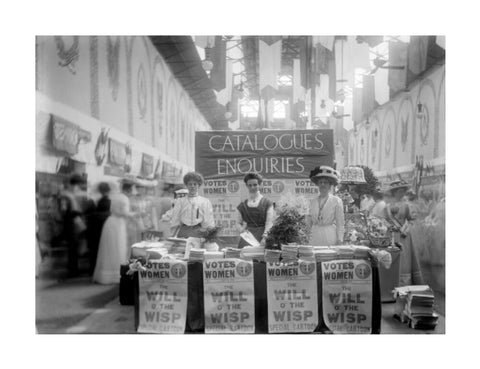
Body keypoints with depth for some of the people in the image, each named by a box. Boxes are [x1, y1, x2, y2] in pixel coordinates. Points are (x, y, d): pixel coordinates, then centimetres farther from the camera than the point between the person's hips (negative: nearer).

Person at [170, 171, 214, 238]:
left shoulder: (205, 202, 9)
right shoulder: (180, 202, 12)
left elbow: (209, 224, 6)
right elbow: (175, 221, 11)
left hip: (199, 233, -1)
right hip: (183, 232, 1)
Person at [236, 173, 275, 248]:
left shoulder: (267, 203, 7)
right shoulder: (242, 205, 14)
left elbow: (269, 223, -3)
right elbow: (238, 223, 15)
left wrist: (265, 237, -17)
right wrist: (242, 230, -8)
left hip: (262, 236, -1)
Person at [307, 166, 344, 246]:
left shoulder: (337, 201, 1)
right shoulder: (313, 202, 11)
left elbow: (340, 223, 1)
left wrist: (339, 240, -3)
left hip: (330, 236, -3)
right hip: (315, 237, 3)